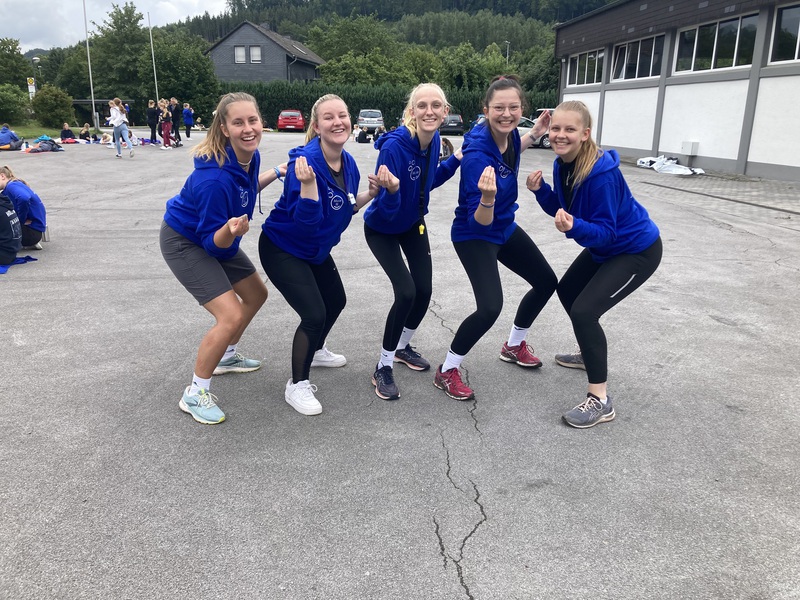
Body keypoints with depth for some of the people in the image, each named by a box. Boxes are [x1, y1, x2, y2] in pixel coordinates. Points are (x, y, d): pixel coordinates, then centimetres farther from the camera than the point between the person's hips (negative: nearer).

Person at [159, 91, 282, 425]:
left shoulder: (250, 155, -11)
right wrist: (232, 230, -48)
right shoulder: (215, 178, -36)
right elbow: (213, 243, -29)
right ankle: (195, 394, 1)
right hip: (184, 242, -9)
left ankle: (226, 357, 41)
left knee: (256, 294, 18)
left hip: (215, 237, 9)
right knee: (231, 316, -18)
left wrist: (276, 174, 6)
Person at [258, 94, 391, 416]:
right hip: (282, 248, -9)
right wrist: (307, 183, -48)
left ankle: (315, 351, 52)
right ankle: (297, 386, 5)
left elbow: (347, 207, 7)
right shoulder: (305, 160, -30)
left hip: (315, 248, 9)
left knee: (336, 300, 23)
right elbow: (306, 220, -34)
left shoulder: (348, 163, -5)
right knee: (314, 314, -17)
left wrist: (373, 191, -7)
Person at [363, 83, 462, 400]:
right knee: (406, 292, -18)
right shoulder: (394, 146, -33)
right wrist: (391, 190, -52)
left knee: (424, 290, 4)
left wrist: (456, 161, -4)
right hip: (382, 228, -6)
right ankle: (383, 367, 1)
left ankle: (402, 346, 33)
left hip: (413, 223, 7)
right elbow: (387, 211, -32)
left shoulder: (433, 139, -12)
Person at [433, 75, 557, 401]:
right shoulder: (477, 154, -33)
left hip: (505, 227, 9)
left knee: (546, 282, 18)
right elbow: (480, 222, -33)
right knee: (490, 307, -25)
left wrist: (534, 135, 8)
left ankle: (514, 346, 40)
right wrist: (487, 198, -52)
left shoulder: (509, 134, -10)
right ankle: (447, 371, -1)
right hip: (474, 234, -9)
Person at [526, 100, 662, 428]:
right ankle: (589, 353, 46)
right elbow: (561, 208, 1)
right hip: (605, 245, 10)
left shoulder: (602, 173, -32)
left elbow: (605, 231, -29)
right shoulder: (562, 164, -8)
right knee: (567, 291, 23)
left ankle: (600, 400, -9)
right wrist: (540, 191, -16)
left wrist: (574, 227, -47)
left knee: (585, 310, -20)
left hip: (637, 250, -10)